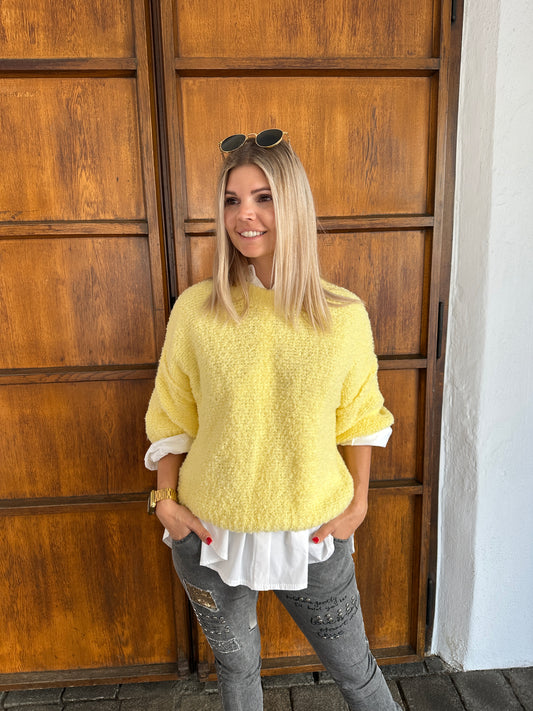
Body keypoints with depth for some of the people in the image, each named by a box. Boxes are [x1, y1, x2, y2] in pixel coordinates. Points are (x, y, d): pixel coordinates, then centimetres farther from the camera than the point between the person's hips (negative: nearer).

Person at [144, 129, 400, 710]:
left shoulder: (344, 315, -8)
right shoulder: (195, 310, -9)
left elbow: (360, 416, 2)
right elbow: (170, 416, 0)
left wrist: (358, 503, -1)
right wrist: (166, 500, -3)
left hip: (311, 535, 0)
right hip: (210, 534, 1)